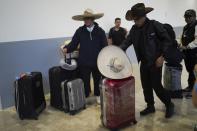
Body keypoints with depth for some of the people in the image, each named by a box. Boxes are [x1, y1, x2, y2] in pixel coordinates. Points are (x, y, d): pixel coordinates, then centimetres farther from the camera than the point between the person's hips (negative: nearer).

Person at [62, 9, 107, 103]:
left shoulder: (100, 31, 0)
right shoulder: (80, 31, 0)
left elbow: (105, 46, 0)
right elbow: (73, 44, -3)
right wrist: (66, 49, -22)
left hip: (97, 61, 0)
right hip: (84, 62, 0)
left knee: (97, 79, 15)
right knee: (85, 80, 9)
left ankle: (98, 95, 35)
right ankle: (84, 96, 28)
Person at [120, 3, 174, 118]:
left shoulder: (155, 25, -12)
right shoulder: (134, 29, 3)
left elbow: (167, 40, -9)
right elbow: (127, 42, 4)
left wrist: (162, 56, -16)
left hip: (155, 62, -5)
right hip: (143, 62, 6)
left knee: (156, 86, -3)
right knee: (146, 86, 11)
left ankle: (169, 105, 20)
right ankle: (150, 106, 29)